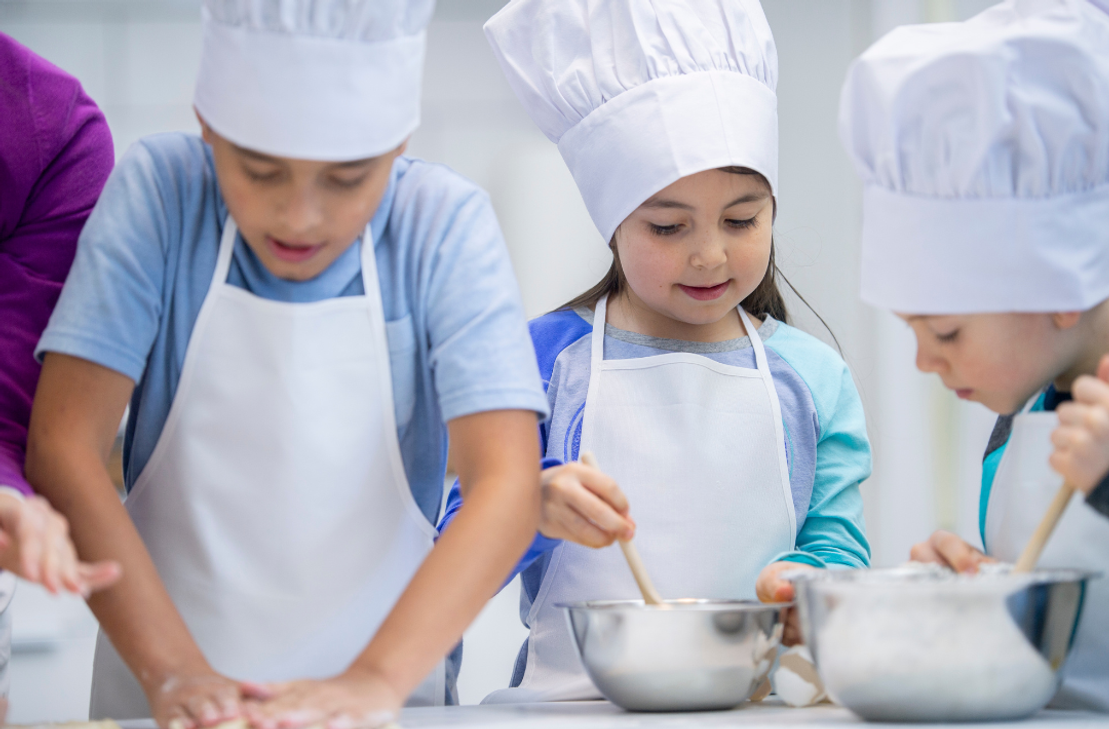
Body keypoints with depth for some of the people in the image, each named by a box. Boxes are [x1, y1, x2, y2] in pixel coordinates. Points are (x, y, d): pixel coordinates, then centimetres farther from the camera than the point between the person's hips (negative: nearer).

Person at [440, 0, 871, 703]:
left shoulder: (814, 376, 11)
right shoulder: (545, 360, 3)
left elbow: (838, 543, 9)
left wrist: (801, 580, -15)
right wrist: (531, 509, -20)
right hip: (568, 699, -4)